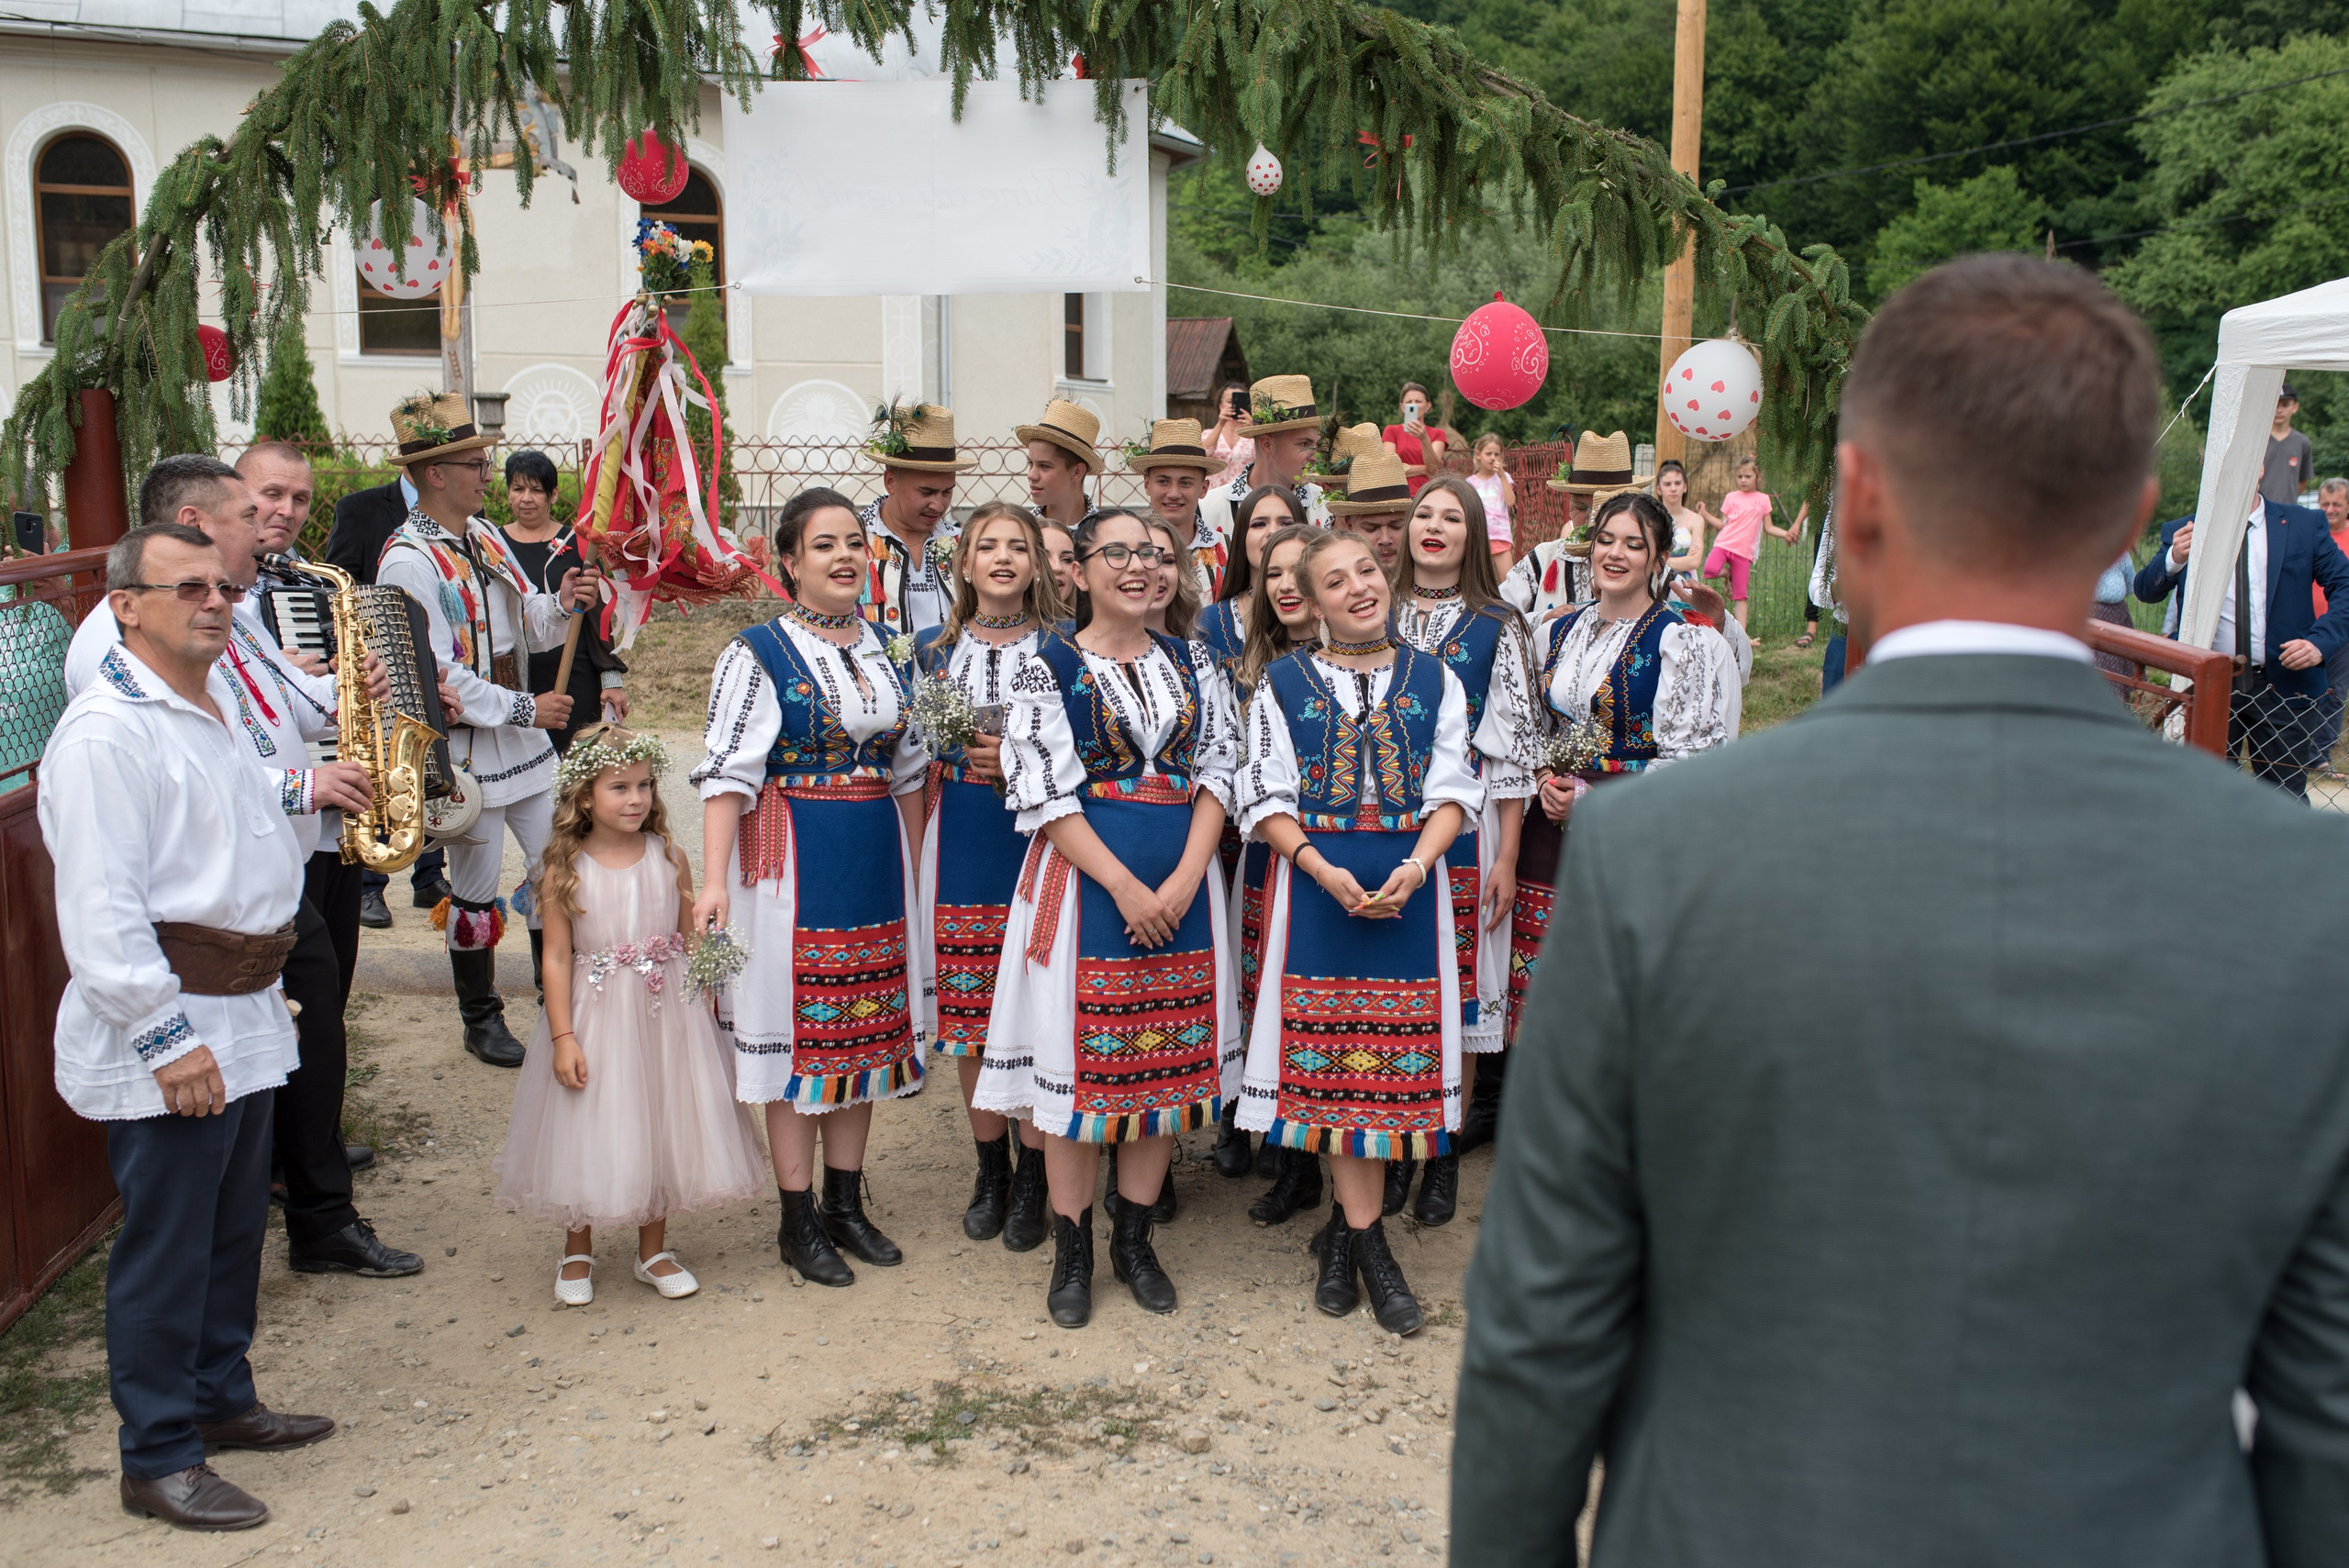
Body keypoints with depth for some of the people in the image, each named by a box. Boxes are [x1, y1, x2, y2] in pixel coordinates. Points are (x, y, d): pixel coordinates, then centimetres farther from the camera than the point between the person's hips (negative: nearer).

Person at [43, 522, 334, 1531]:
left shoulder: (218, 703, 14)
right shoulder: (106, 730, -16)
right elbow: (99, 909, -21)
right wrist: (165, 1038, -21)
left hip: (242, 1016, 9)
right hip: (170, 1033, -9)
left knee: (234, 1228, 19)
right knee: (166, 1247, 1)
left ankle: (220, 1399, 35)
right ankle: (158, 1460, 14)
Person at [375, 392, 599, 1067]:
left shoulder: (484, 536, 8)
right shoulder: (408, 562, -17)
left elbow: (524, 627, 15)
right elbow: (437, 676, -22)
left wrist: (561, 604, -6)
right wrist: (523, 708, -19)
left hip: (523, 743, 7)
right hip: (465, 749, -7)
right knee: (475, 890, 6)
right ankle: (481, 1020, 23)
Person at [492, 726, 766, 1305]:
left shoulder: (669, 858, -2)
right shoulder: (565, 870, -8)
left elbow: (691, 940, 5)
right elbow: (556, 957, -7)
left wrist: (701, 1011, 5)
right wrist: (563, 1037, -12)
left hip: (666, 1016, 2)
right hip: (596, 1019, -2)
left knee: (661, 1127, 12)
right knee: (589, 1134, 8)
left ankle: (653, 1250, 30)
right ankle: (577, 1252, 30)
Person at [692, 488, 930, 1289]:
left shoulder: (883, 650, 10)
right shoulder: (760, 653, -7)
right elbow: (728, 772, -13)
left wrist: (912, 872, 13)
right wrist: (714, 880, -22)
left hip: (875, 859, 6)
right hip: (794, 859, -6)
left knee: (865, 1027, 11)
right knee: (799, 1027, 0)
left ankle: (846, 1204, 25)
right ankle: (799, 1221, 13)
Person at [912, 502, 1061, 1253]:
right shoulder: (935, 649, 10)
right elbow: (921, 755, 15)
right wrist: (916, 852, 9)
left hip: (1039, 838, -2)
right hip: (961, 841, 3)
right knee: (968, 1006, 6)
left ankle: (1034, 1179, 12)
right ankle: (990, 1169, 23)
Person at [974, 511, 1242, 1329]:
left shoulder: (1191, 663, 10)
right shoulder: (1050, 669, -2)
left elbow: (1218, 769, 5)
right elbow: (1044, 794, -8)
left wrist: (1185, 877, -9)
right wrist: (1124, 886, -15)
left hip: (1181, 878, 4)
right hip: (1086, 875, -4)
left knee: (1169, 1053, 7)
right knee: (1080, 1053, 0)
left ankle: (1135, 1237, 23)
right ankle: (1072, 1248, 16)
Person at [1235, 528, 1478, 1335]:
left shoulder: (1435, 680, 8)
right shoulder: (1282, 683, 4)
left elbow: (1452, 791, 3)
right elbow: (1265, 798, 0)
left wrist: (1414, 869, -15)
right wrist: (1325, 870, -15)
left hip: (1408, 884, 1)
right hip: (1316, 883, -1)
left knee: (1392, 1045, 2)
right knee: (1330, 1050, -2)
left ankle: (1345, 1225, 18)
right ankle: (1369, 1244, 8)